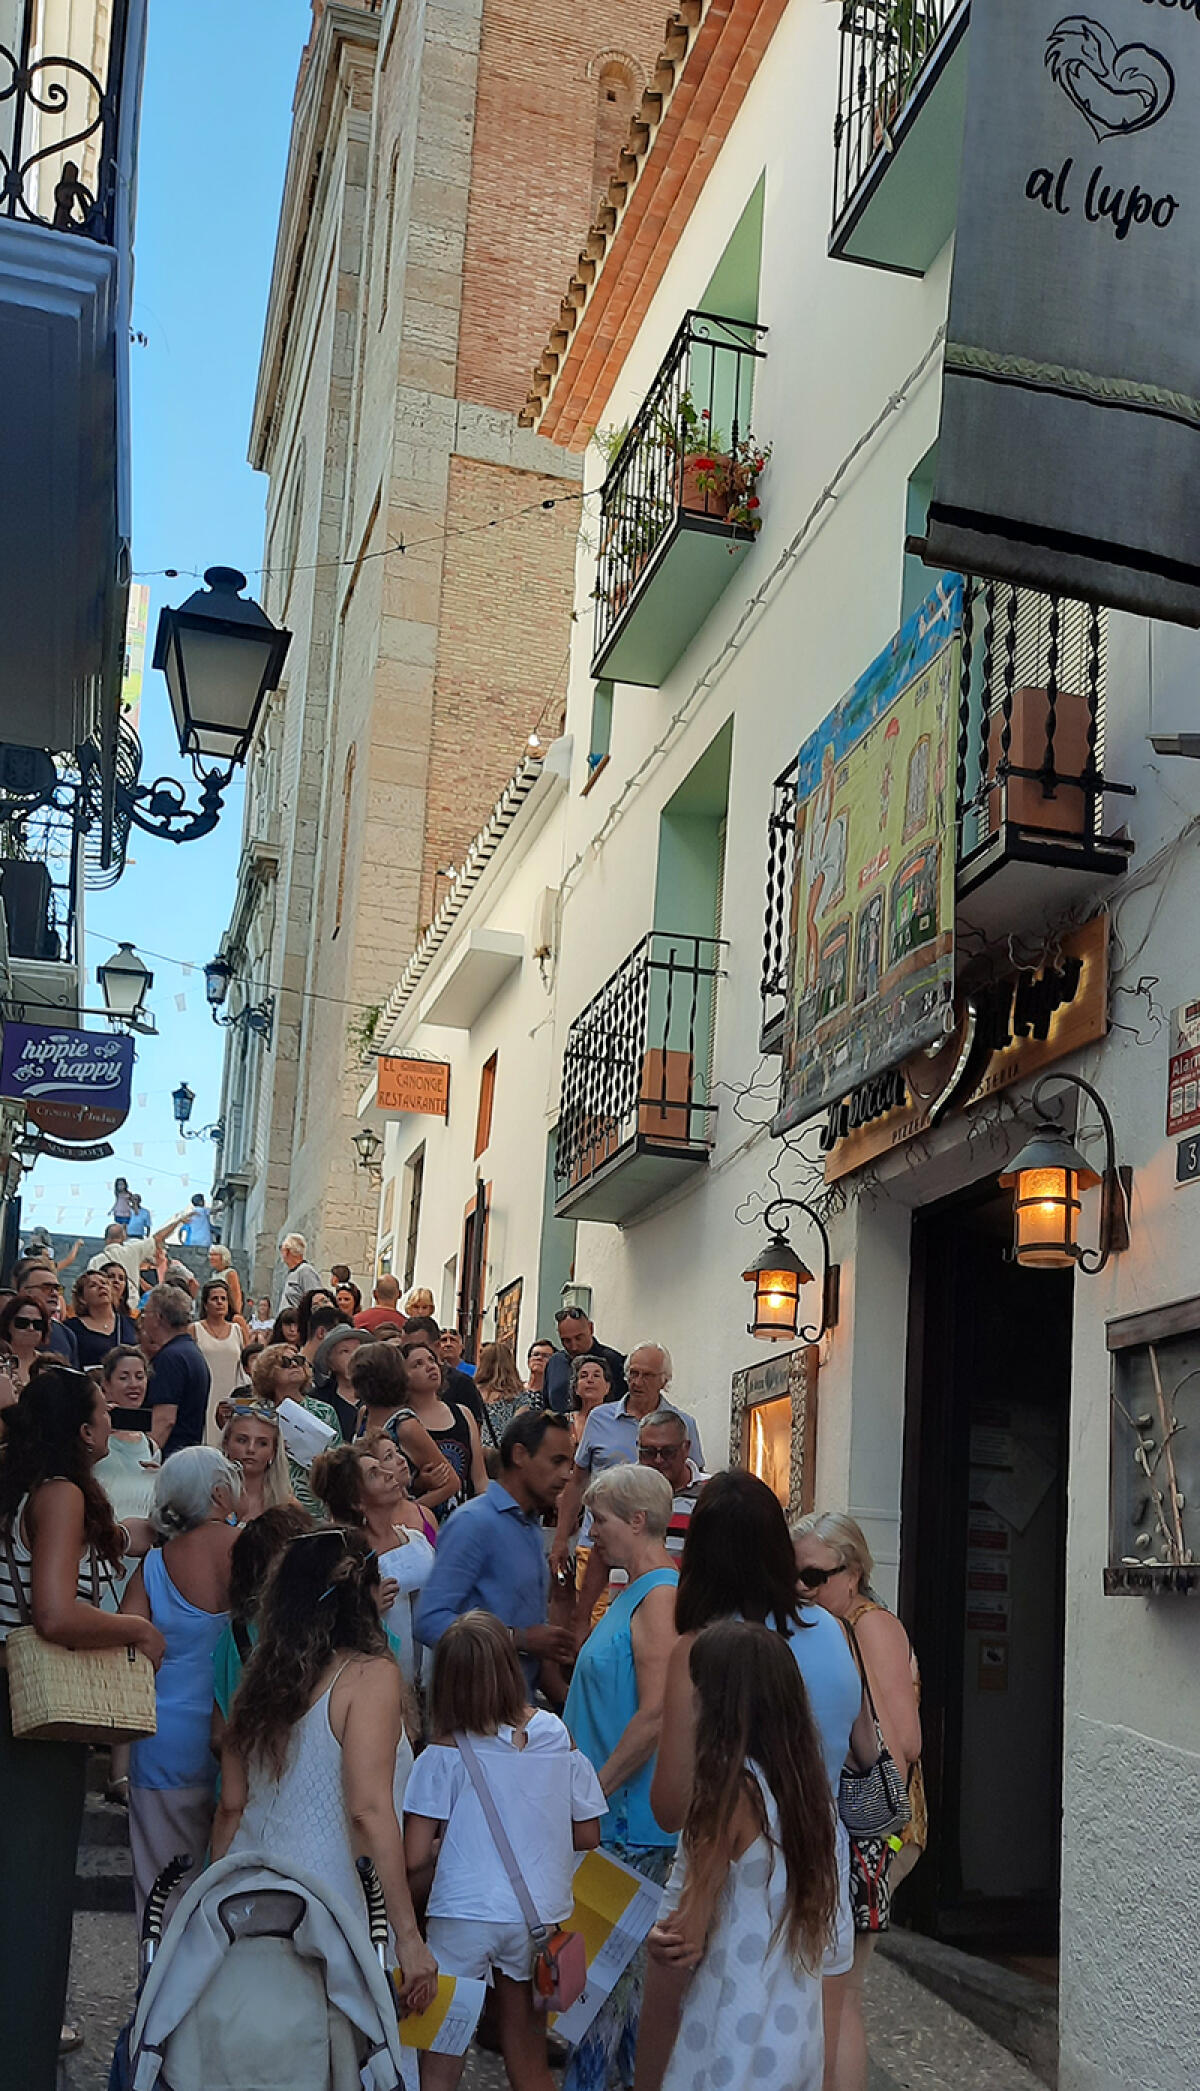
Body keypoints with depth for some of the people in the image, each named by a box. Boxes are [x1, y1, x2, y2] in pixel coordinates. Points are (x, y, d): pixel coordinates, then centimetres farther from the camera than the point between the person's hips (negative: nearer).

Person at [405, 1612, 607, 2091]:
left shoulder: (442, 1756, -9)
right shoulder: (558, 1741, -1)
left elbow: (414, 1859, -10)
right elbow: (588, 1836, 7)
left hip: (462, 1915, -3)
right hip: (539, 1916, 3)